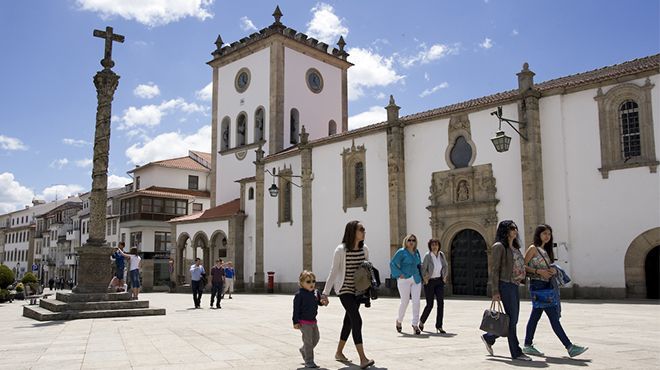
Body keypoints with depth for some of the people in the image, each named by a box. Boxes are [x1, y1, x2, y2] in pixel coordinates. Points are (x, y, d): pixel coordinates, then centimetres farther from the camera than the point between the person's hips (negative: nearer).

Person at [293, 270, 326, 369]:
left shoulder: (316, 292, 4)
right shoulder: (299, 295, -15)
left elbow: (318, 301, 18)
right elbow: (296, 309, -14)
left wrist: (322, 302, -7)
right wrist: (296, 322, -16)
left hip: (313, 321, 7)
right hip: (304, 322, -7)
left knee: (316, 338, 16)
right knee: (308, 341, -4)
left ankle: (303, 350, 39)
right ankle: (309, 362, 7)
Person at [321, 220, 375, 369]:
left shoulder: (364, 249, 0)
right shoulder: (341, 250, -15)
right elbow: (333, 272, -12)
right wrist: (325, 293, -12)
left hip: (357, 290, 6)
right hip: (344, 289, -6)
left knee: (349, 321, 14)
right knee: (357, 320, -17)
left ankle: (339, 352, 31)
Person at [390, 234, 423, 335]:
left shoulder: (416, 252, 13)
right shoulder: (401, 252, -5)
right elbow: (392, 263, -9)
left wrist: (420, 275, 14)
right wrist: (399, 274, -14)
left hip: (416, 279, 5)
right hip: (404, 279, -5)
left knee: (416, 302, -3)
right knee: (404, 301, 3)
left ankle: (415, 324, 4)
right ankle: (399, 321, 26)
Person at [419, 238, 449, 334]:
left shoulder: (441, 254, 0)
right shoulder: (427, 256, -15)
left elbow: (445, 266, 15)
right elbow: (423, 269, -11)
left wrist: (444, 277, 9)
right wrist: (425, 279, -11)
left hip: (439, 282, 4)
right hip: (429, 282, -4)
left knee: (441, 302, -9)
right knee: (430, 305, 0)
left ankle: (439, 326, -2)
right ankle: (422, 320, 27)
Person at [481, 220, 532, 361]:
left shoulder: (515, 247, 17)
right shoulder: (499, 246, -8)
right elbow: (495, 270, -12)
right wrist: (495, 291, -16)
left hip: (515, 286, 9)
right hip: (505, 285, -9)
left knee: (513, 320, 12)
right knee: (511, 319, -4)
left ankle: (488, 337, 28)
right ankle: (516, 352, 5)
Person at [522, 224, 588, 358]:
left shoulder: (546, 250, 19)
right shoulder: (533, 249, -6)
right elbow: (523, 266, -11)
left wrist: (553, 271, 0)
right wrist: (539, 271, -19)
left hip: (546, 285, 9)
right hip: (538, 285, -9)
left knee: (535, 316, 11)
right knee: (553, 316, -9)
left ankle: (528, 346, 16)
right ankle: (569, 347, -10)